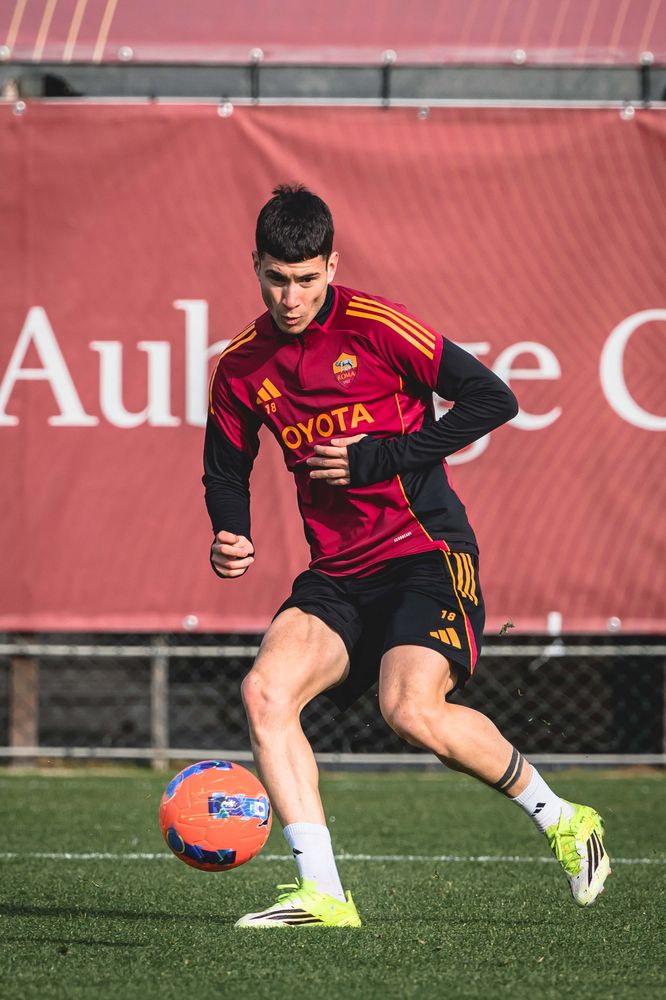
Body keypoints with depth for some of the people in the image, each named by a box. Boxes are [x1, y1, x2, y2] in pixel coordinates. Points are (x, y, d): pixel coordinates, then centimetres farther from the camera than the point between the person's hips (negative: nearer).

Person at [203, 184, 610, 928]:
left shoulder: (375, 328, -9)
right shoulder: (241, 367, 7)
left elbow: (492, 399, -10)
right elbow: (226, 470, 22)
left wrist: (381, 459, -14)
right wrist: (230, 539, -1)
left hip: (426, 551, -6)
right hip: (337, 574, 6)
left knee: (412, 711, -25)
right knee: (265, 691, -18)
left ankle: (559, 819, 1)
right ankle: (322, 894, -16)